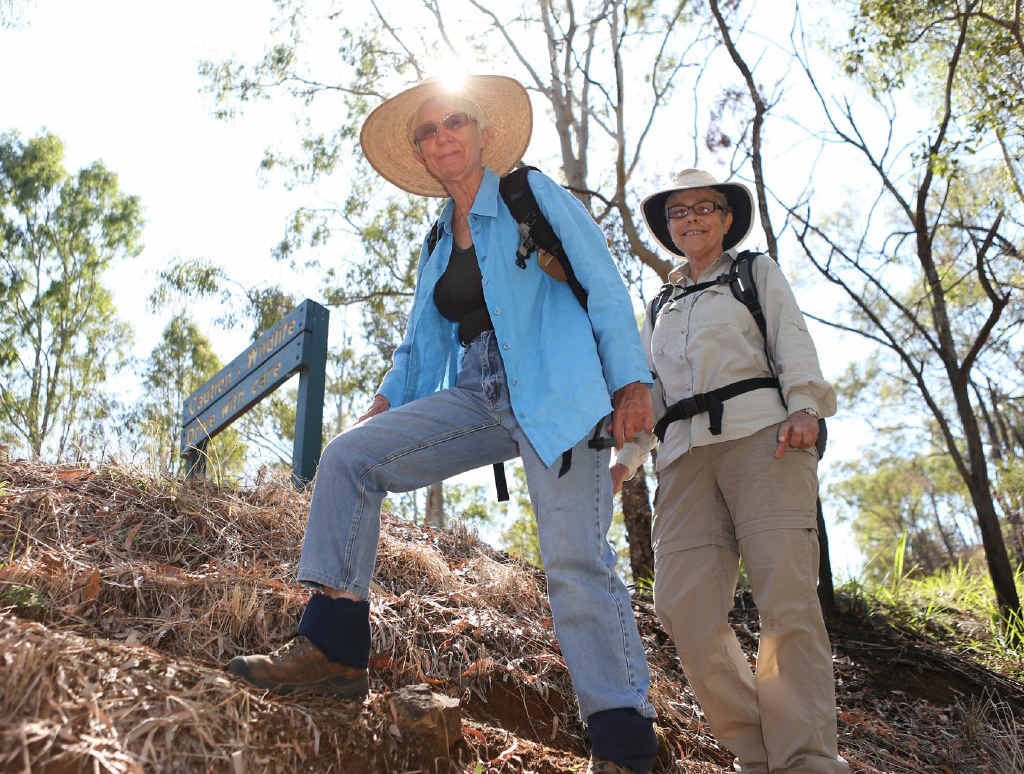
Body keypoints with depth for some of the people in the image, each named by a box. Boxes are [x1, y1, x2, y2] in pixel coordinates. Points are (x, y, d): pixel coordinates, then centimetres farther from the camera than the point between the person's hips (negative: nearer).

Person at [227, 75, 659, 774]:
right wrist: (385, 407, 8)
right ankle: (333, 649, -10)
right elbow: (420, 344, 25)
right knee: (348, 457, -10)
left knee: (576, 561, -15)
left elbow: (605, 284, -1)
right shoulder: (439, 247, 23)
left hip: (554, 398, -6)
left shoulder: (535, 197, 6)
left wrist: (631, 381, -12)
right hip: (478, 401, 6)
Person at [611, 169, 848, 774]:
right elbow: (649, 394, 30)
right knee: (686, 604, -14)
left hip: (761, 434, -3)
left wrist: (805, 407, -12)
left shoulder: (759, 273, 22)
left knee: (785, 596, -17)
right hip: (686, 456, 4)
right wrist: (625, 461, 15)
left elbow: (794, 345, 7)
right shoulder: (660, 308, 32)